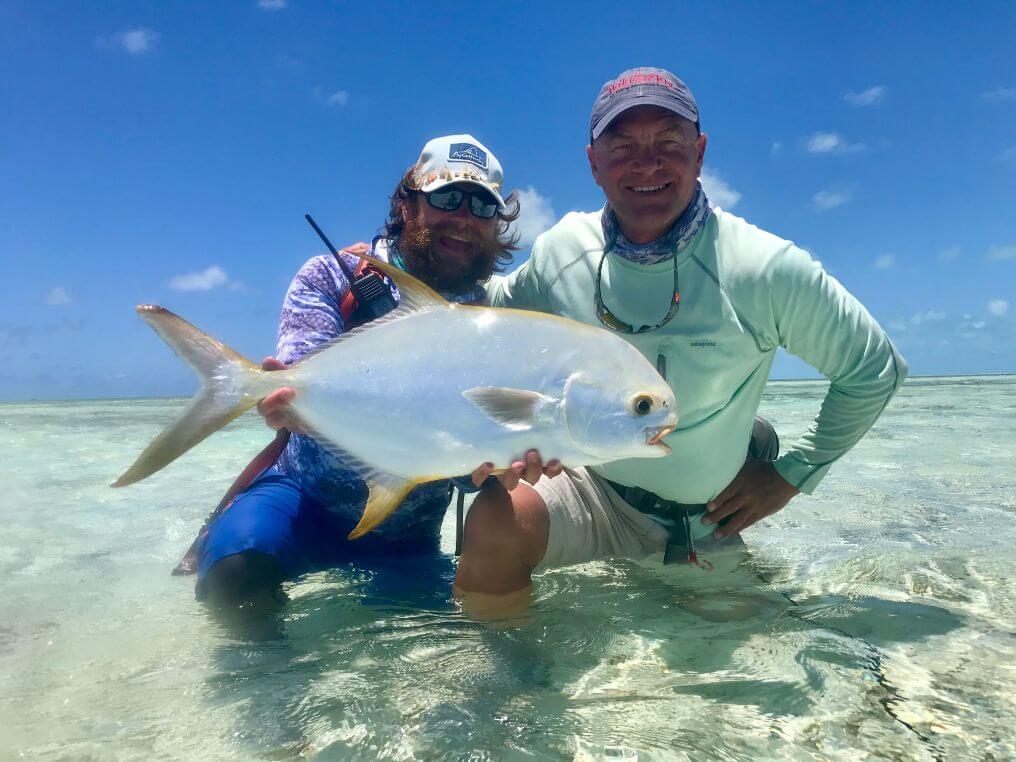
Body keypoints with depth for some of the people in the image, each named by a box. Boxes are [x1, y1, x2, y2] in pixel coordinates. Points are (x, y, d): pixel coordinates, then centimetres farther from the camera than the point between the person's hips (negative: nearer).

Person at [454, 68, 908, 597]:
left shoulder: (765, 269, -18)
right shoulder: (560, 251, -10)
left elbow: (876, 369, -6)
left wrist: (792, 475, -6)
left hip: (709, 523, 0)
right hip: (598, 494, 1)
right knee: (496, 519, -26)